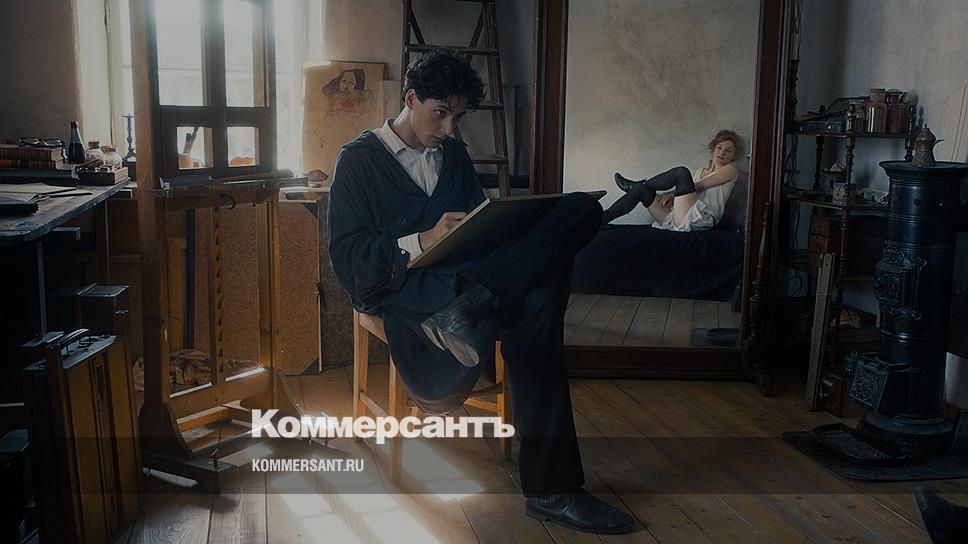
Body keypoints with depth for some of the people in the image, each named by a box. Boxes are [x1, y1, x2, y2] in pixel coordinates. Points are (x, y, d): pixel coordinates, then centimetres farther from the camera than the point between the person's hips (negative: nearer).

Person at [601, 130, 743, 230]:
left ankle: (634, 185, -5)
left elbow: (699, 187, -1)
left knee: (682, 172, -22)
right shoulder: (701, 171, 31)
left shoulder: (731, 170, 9)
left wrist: (670, 194, 3)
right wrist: (672, 196, 1)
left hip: (697, 222, -7)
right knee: (641, 191, -10)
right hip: (676, 221, 7)